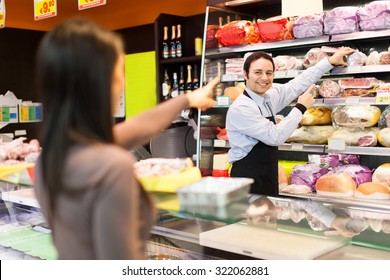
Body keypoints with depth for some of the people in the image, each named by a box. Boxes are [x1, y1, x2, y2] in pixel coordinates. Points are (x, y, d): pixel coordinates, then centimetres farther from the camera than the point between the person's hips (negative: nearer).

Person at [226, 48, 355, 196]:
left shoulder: (269, 97, 4)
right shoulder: (240, 108, -18)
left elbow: (297, 84, 13)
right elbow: (275, 136, -20)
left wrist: (331, 60, 16)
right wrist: (301, 107, -11)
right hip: (247, 182, -7)